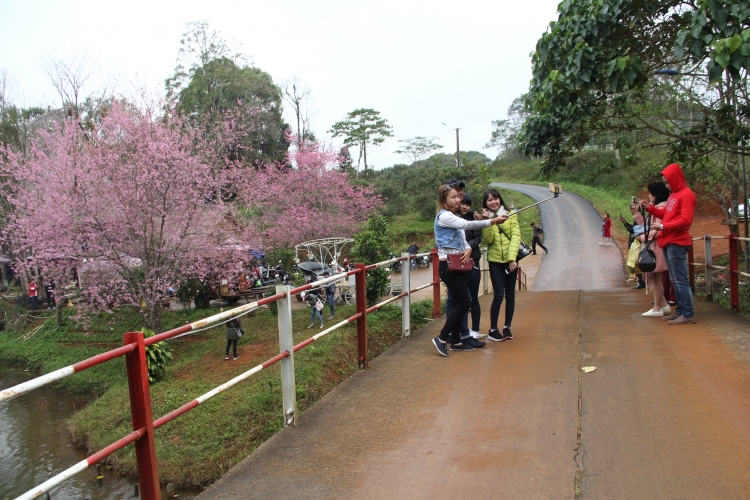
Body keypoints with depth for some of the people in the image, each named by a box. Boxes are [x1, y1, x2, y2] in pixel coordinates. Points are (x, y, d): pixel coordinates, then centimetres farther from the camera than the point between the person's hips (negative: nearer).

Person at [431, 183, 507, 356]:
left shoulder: (455, 217, 18)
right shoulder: (444, 216, -12)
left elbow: (463, 239, 16)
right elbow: (467, 224, -26)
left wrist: (468, 250, -6)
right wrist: (492, 221, -31)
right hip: (448, 265, -9)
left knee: (460, 303, 10)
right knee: (464, 303, -10)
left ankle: (455, 341, 18)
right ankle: (441, 339, -2)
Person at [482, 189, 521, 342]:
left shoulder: (510, 216, 1)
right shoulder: (485, 218, 4)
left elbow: (516, 236, -7)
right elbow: (488, 240, -8)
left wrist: (512, 258, -17)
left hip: (511, 260, 1)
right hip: (495, 260, -1)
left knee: (510, 295, 6)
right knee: (499, 295, -8)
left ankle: (507, 327, 20)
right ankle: (493, 330, 3)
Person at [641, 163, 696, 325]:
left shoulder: (686, 194, -10)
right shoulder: (673, 194, 18)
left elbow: (685, 220, -19)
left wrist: (663, 227, -18)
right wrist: (650, 208, 9)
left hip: (677, 243, -9)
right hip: (668, 243, 9)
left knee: (681, 280, -7)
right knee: (675, 280, 12)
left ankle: (688, 314, -3)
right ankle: (680, 311, 18)